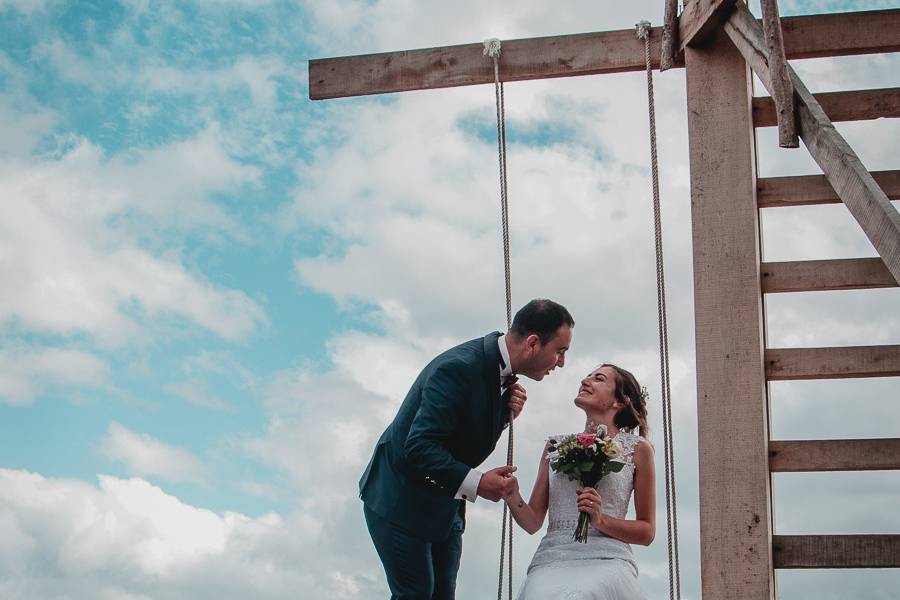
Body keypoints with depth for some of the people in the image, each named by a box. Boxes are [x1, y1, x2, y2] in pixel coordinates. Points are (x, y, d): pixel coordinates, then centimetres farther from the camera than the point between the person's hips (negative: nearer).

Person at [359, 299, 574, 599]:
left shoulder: (501, 370, -1)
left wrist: (505, 414, -10)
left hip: (444, 504, 8)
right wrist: (477, 483, -34)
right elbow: (419, 447, -31)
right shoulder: (458, 367, -28)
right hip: (401, 502, -8)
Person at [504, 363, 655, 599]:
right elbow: (533, 522, 17)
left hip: (606, 560, -2)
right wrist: (512, 497, -5)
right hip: (552, 559, 3)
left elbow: (647, 531, 10)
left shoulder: (637, 448, 10)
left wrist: (601, 520, -8)